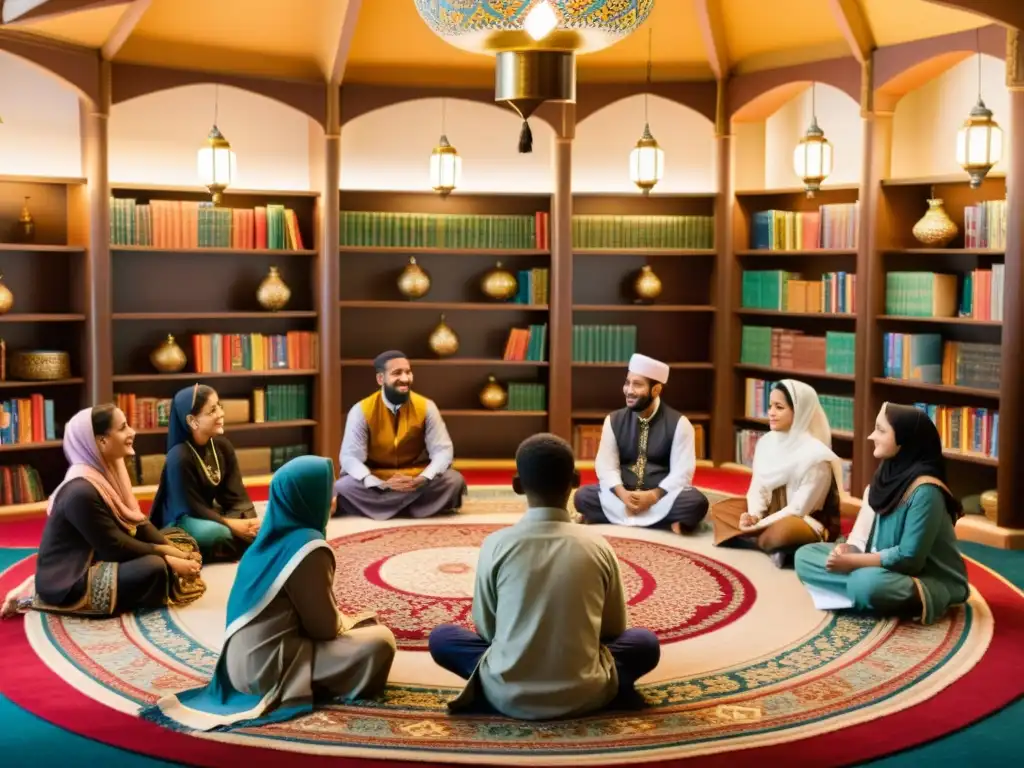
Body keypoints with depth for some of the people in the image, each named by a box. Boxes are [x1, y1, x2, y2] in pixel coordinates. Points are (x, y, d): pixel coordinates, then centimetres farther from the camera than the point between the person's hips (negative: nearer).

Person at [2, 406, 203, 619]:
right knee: (154, 568, -27)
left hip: (93, 560, 10)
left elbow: (137, 521, 5)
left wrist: (172, 549, -7)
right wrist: (167, 558, -18)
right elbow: (116, 547, -22)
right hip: (67, 583, -9)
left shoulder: (106, 471, 2)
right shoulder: (81, 492, -25)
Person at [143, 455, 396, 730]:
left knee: (360, 628, 24)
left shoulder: (272, 536, 9)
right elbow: (323, 627, -11)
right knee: (380, 640, -12)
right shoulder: (308, 548, -17)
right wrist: (344, 624, 8)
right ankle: (297, 685, -8)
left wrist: (339, 621, 14)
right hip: (268, 667, -9)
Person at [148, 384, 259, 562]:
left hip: (210, 514, 6)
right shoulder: (180, 457, -22)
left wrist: (249, 522, -25)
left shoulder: (222, 445, -3)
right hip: (180, 521, -6)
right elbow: (191, 508, -22)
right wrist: (232, 525, -29)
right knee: (215, 533, -37)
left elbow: (236, 495, -6)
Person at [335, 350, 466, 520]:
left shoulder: (426, 407, -7)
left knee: (454, 480, -26)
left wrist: (422, 479, -31)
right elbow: (350, 457, -16)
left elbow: (442, 450, -10)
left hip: (416, 480, 2)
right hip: (377, 481, -2)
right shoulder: (362, 410, -12)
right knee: (343, 488, -31)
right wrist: (380, 485, -33)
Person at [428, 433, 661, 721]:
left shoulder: (496, 544, -6)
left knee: (441, 637, 24)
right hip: (584, 695, 0)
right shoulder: (597, 546, -4)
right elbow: (614, 629, 10)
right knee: (646, 642, 25)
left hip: (508, 696, 0)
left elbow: (485, 629, 6)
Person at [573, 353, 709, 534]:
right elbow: (606, 465, -3)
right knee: (583, 496, -24)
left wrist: (653, 496, -25)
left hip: (661, 496, -2)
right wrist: (622, 494, -22)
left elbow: (682, 472, -11)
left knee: (696, 502, -33)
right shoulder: (613, 421, 3)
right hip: (623, 495, 3)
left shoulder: (678, 423, -5)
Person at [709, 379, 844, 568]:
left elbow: (799, 509, -20)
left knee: (781, 532, -41)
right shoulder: (766, 442, 1)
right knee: (720, 509, -4)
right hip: (772, 513, 9)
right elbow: (757, 488, 1)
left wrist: (759, 524, -22)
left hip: (807, 523, -9)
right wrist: (753, 516, -19)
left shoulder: (816, 455, -20)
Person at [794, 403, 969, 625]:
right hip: (889, 568, 9)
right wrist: (849, 549, -14)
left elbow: (908, 558, -24)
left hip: (931, 582, -9)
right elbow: (867, 525, 6)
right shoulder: (888, 472, 0)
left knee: (869, 583, -40)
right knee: (805, 556, 1)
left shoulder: (924, 490, -25)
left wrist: (853, 562, -21)